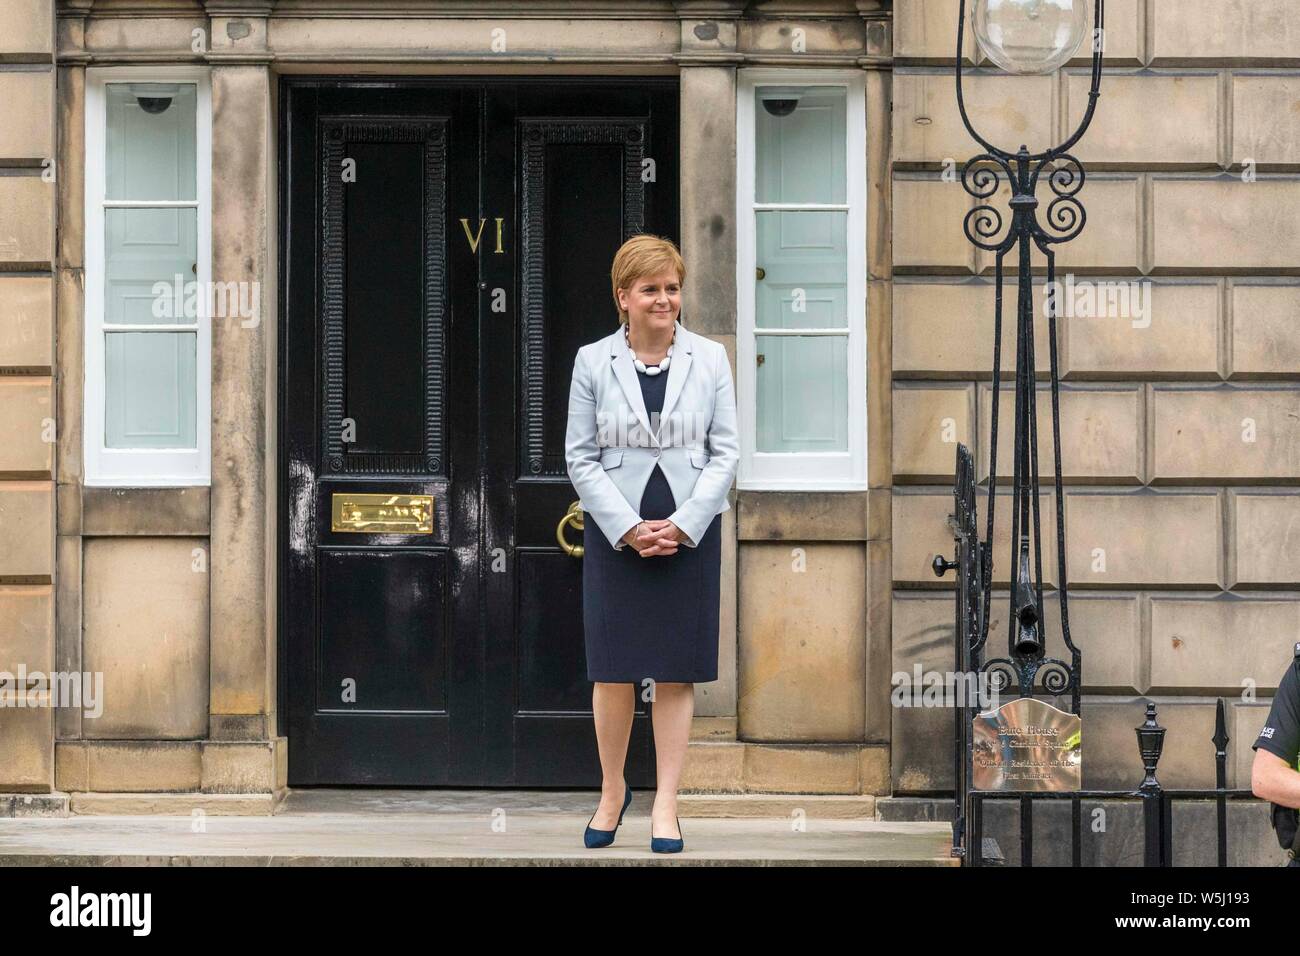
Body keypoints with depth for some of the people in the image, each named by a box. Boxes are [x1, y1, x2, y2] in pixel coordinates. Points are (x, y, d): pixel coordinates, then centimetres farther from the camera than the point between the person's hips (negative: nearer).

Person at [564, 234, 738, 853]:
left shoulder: (710, 359, 4)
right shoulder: (592, 362, 2)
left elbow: (725, 452, 2)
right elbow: (581, 458, 0)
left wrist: (682, 524, -9)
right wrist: (629, 528, -10)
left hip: (690, 535, 1)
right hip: (614, 534, 0)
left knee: (677, 672, 2)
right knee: (614, 669, 2)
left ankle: (666, 804, 9)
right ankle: (612, 790, 21)